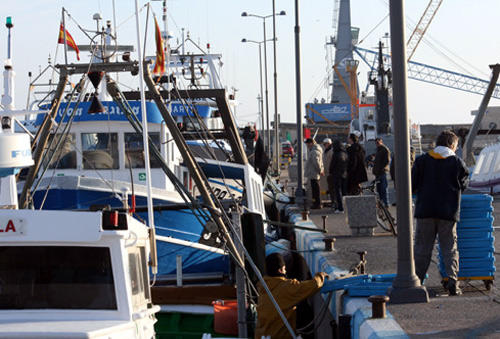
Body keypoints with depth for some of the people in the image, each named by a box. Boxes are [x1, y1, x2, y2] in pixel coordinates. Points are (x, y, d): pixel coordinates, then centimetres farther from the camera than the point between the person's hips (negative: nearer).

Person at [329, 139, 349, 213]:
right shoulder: (345, 154, 3)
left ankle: (340, 208, -6)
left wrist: (330, 171, 8)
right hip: (345, 175, 6)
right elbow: (348, 164, 9)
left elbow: (332, 165, -11)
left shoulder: (336, 155, -17)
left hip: (337, 175, -6)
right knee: (344, 191, 13)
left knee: (338, 191, -3)